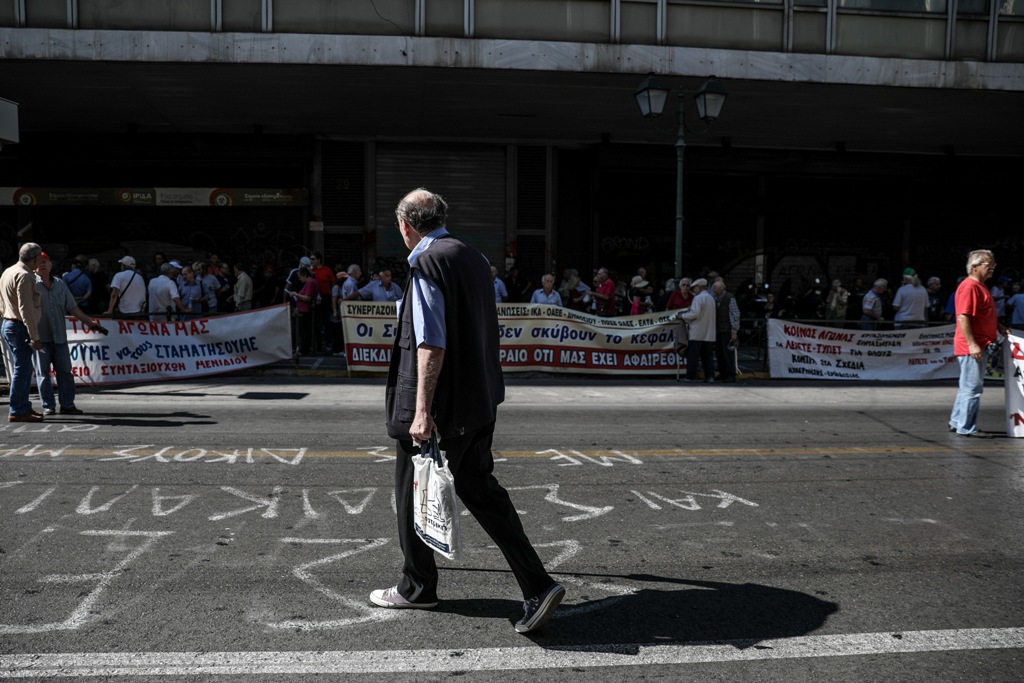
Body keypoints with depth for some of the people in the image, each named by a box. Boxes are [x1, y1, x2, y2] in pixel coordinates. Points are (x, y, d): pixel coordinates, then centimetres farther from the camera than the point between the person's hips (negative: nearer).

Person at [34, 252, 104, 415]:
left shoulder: (60, 284, 13)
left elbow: (72, 307, 16)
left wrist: (89, 322, 10)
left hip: (59, 336, 4)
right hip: (40, 336, -4)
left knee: (65, 371, 4)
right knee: (43, 372, 3)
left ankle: (67, 404, 10)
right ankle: (47, 406, 9)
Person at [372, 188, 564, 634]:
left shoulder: (426, 263, -14)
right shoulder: (474, 258, 12)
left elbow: (431, 343, -22)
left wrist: (422, 410, -23)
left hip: (435, 402, -8)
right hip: (479, 397, 8)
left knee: (413, 494, 11)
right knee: (479, 488, 11)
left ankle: (417, 587, 27)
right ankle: (537, 587, 3)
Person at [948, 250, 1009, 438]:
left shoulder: (980, 286, 16)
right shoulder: (969, 287, -16)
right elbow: (962, 317, -23)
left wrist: (999, 327, 16)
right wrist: (972, 344, -26)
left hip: (979, 346, 11)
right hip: (972, 347, -11)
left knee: (968, 387, 16)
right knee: (973, 388, -5)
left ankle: (956, 422, 24)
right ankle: (966, 428, 1)